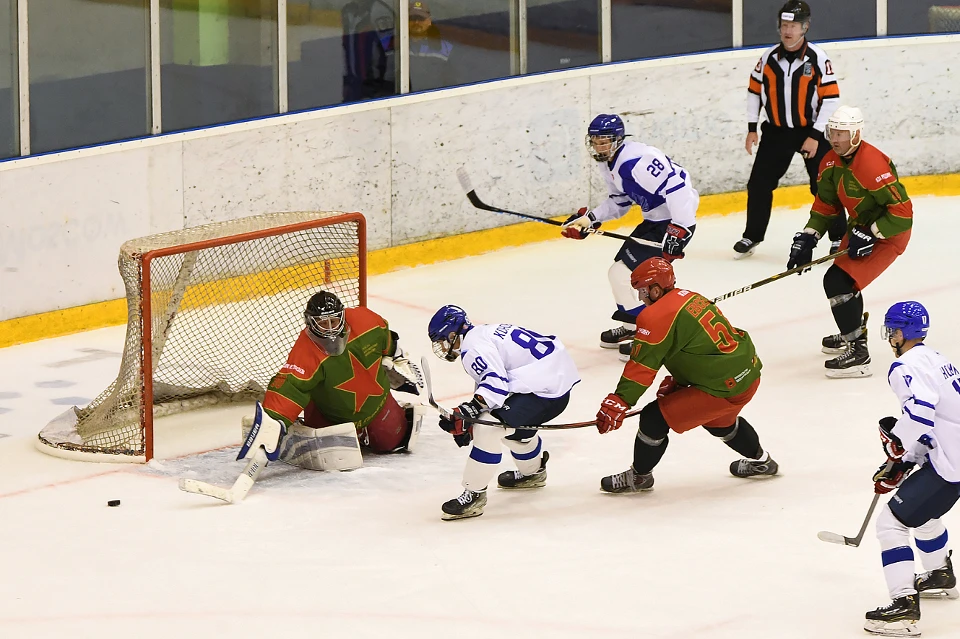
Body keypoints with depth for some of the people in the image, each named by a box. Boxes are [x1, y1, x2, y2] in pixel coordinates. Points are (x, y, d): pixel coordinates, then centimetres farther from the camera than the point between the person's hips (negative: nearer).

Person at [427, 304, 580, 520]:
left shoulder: (474, 347, -12)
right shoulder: (484, 334, 20)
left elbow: (496, 382, -26)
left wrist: (469, 410, -33)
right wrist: (467, 421, 20)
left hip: (546, 392, -11)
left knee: (488, 429, -17)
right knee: (513, 423, 33)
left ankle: (474, 494, -11)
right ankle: (533, 471, 56)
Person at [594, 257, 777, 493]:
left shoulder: (656, 317, -16)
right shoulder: (690, 298, 12)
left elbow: (641, 366, -19)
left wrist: (617, 403, -19)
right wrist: (674, 383, 20)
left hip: (723, 389, -9)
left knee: (655, 418, -2)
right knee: (718, 420, 38)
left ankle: (639, 476, 16)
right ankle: (760, 461, 54)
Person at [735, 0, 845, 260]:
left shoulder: (818, 58, -15)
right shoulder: (769, 57, -4)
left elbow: (831, 97, -13)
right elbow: (754, 90, 7)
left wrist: (815, 136, -15)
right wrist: (752, 128, 5)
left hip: (811, 131, -3)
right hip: (776, 131, 3)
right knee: (759, 185, 4)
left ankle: (838, 238, 11)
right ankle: (752, 237, 18)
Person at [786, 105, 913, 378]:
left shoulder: (873, 165, -30)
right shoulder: (832, 162, -2)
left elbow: (902, 210, -29)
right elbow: (826, 204, 10)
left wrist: (870, 235, -27)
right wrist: (807, 238, 1)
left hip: (889, 233, -10)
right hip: (861, 228, 10)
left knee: (839, 282, -20)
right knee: (841, 280, 23)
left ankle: (858, 354, -16)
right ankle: (853, 333, 49)